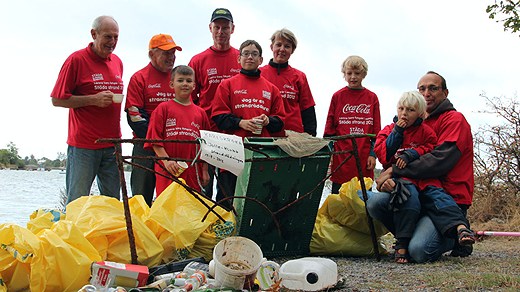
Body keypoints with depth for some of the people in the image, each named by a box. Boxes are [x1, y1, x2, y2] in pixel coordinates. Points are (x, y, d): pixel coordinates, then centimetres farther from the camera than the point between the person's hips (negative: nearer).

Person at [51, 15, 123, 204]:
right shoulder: (77, 60, -6)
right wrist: (94, 99, -16)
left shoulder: (117, 62, 13)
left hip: (112, 143, 6)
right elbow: (57, 100, -7)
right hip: (83, 145, -6)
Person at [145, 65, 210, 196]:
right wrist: (166, 160, -13)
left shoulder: (200, 113, 13)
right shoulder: (163, 108, 4)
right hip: (168, 171, -3)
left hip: (193, 173, 3)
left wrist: (205, 170, 11)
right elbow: (155, 138, -2)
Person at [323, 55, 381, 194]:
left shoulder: (372, 98, 7)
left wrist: (373, 154, 0)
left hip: (364, 158, 1)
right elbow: (329, 127, 6)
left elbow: (376, 131, 8)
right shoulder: (338, 96, 4)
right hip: (341, 159, -1)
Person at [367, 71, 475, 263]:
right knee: (374, 202, -19)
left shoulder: (455, 119, -3)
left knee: (419, 250, -26)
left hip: (450, 197, -6)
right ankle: (418, 232, 2)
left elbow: (439, 162, -18)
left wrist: (394, 170, -16)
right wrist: (388, 179, -13)